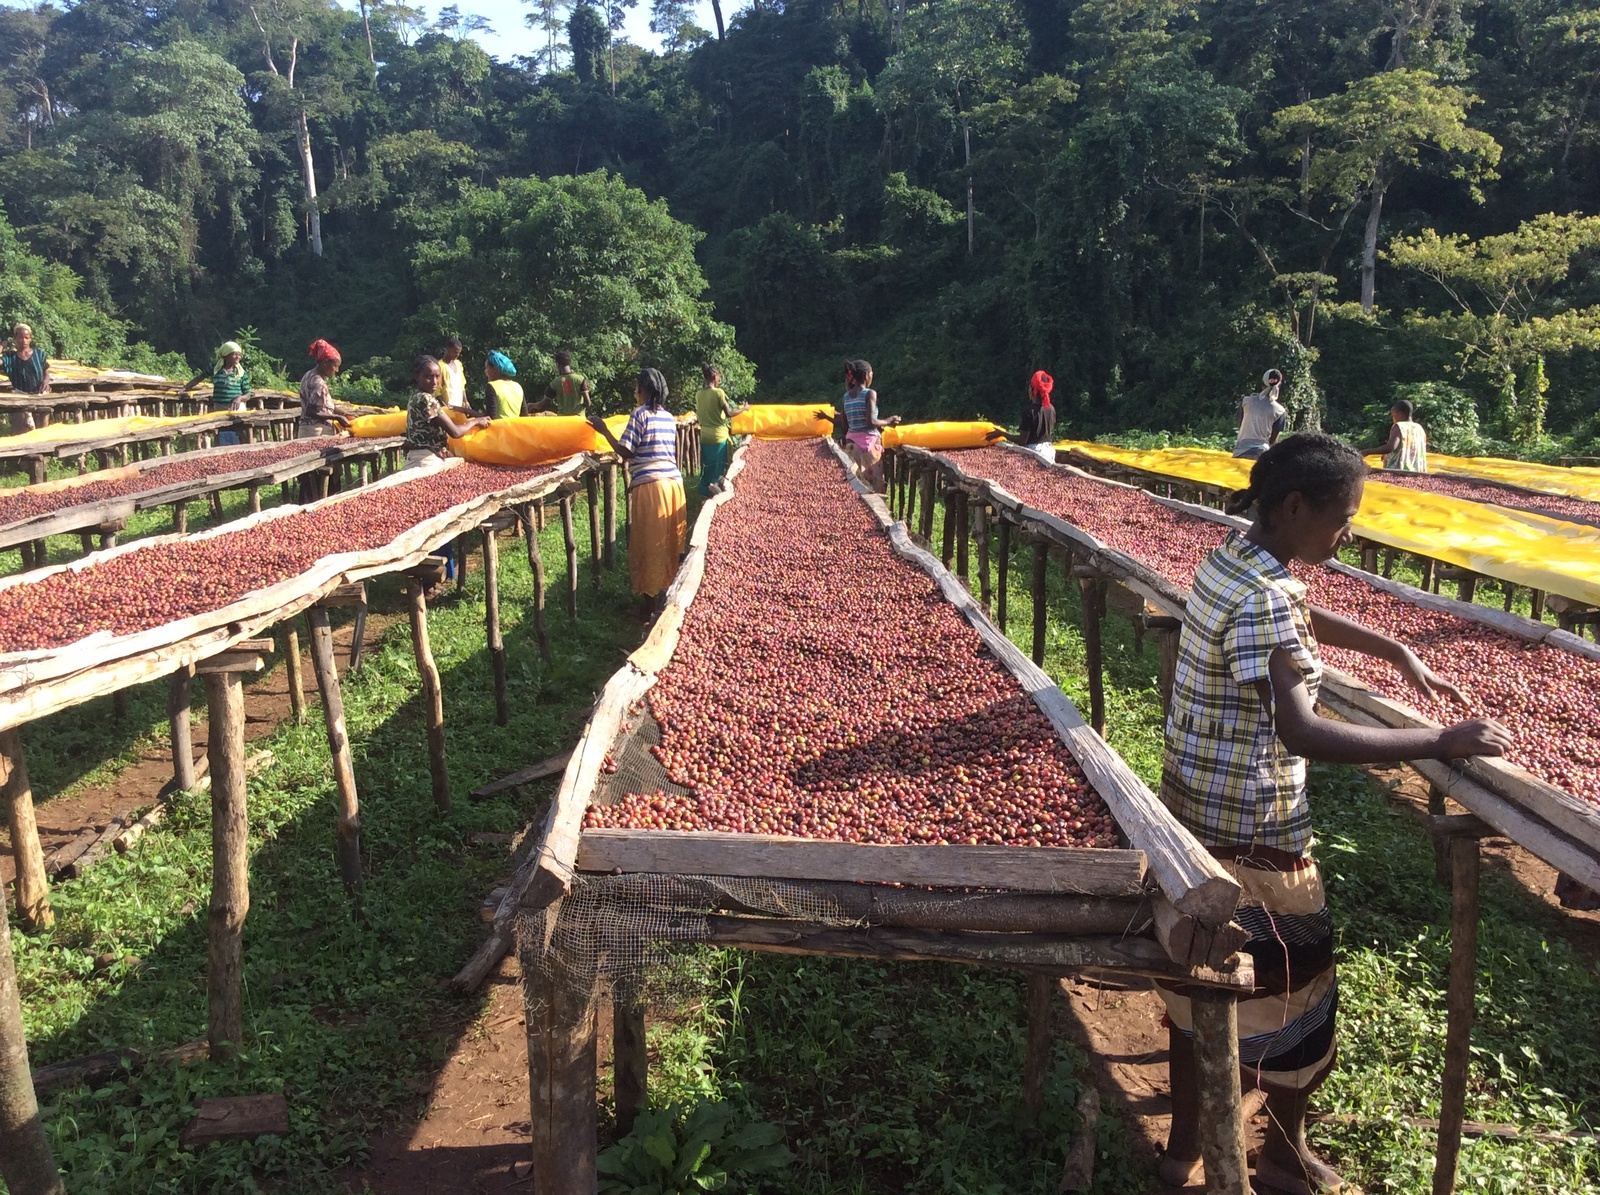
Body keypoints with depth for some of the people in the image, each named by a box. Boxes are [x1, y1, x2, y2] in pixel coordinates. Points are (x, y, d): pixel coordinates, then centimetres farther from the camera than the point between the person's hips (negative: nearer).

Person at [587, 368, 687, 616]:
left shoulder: (639, 414, -7)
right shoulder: (669, 417, 12)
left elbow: (625, 453, -10)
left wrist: (604, 430, -3)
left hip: (649, 485, -6)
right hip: (674, 482, 6)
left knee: (649, 545, 1)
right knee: (669, 542, 14)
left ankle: (650, 604, 6)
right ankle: (667, 594, 23)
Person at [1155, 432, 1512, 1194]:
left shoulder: (1232, 559, 3)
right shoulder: (1265, 597, -27)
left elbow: (1303, 618, 24)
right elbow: (1303, 734, -37)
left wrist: (1398, 653, 19)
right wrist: (1440, 743, -30)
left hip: (1196, 808, 9)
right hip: (1251, 830, -9)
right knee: (1294, 980, 13)